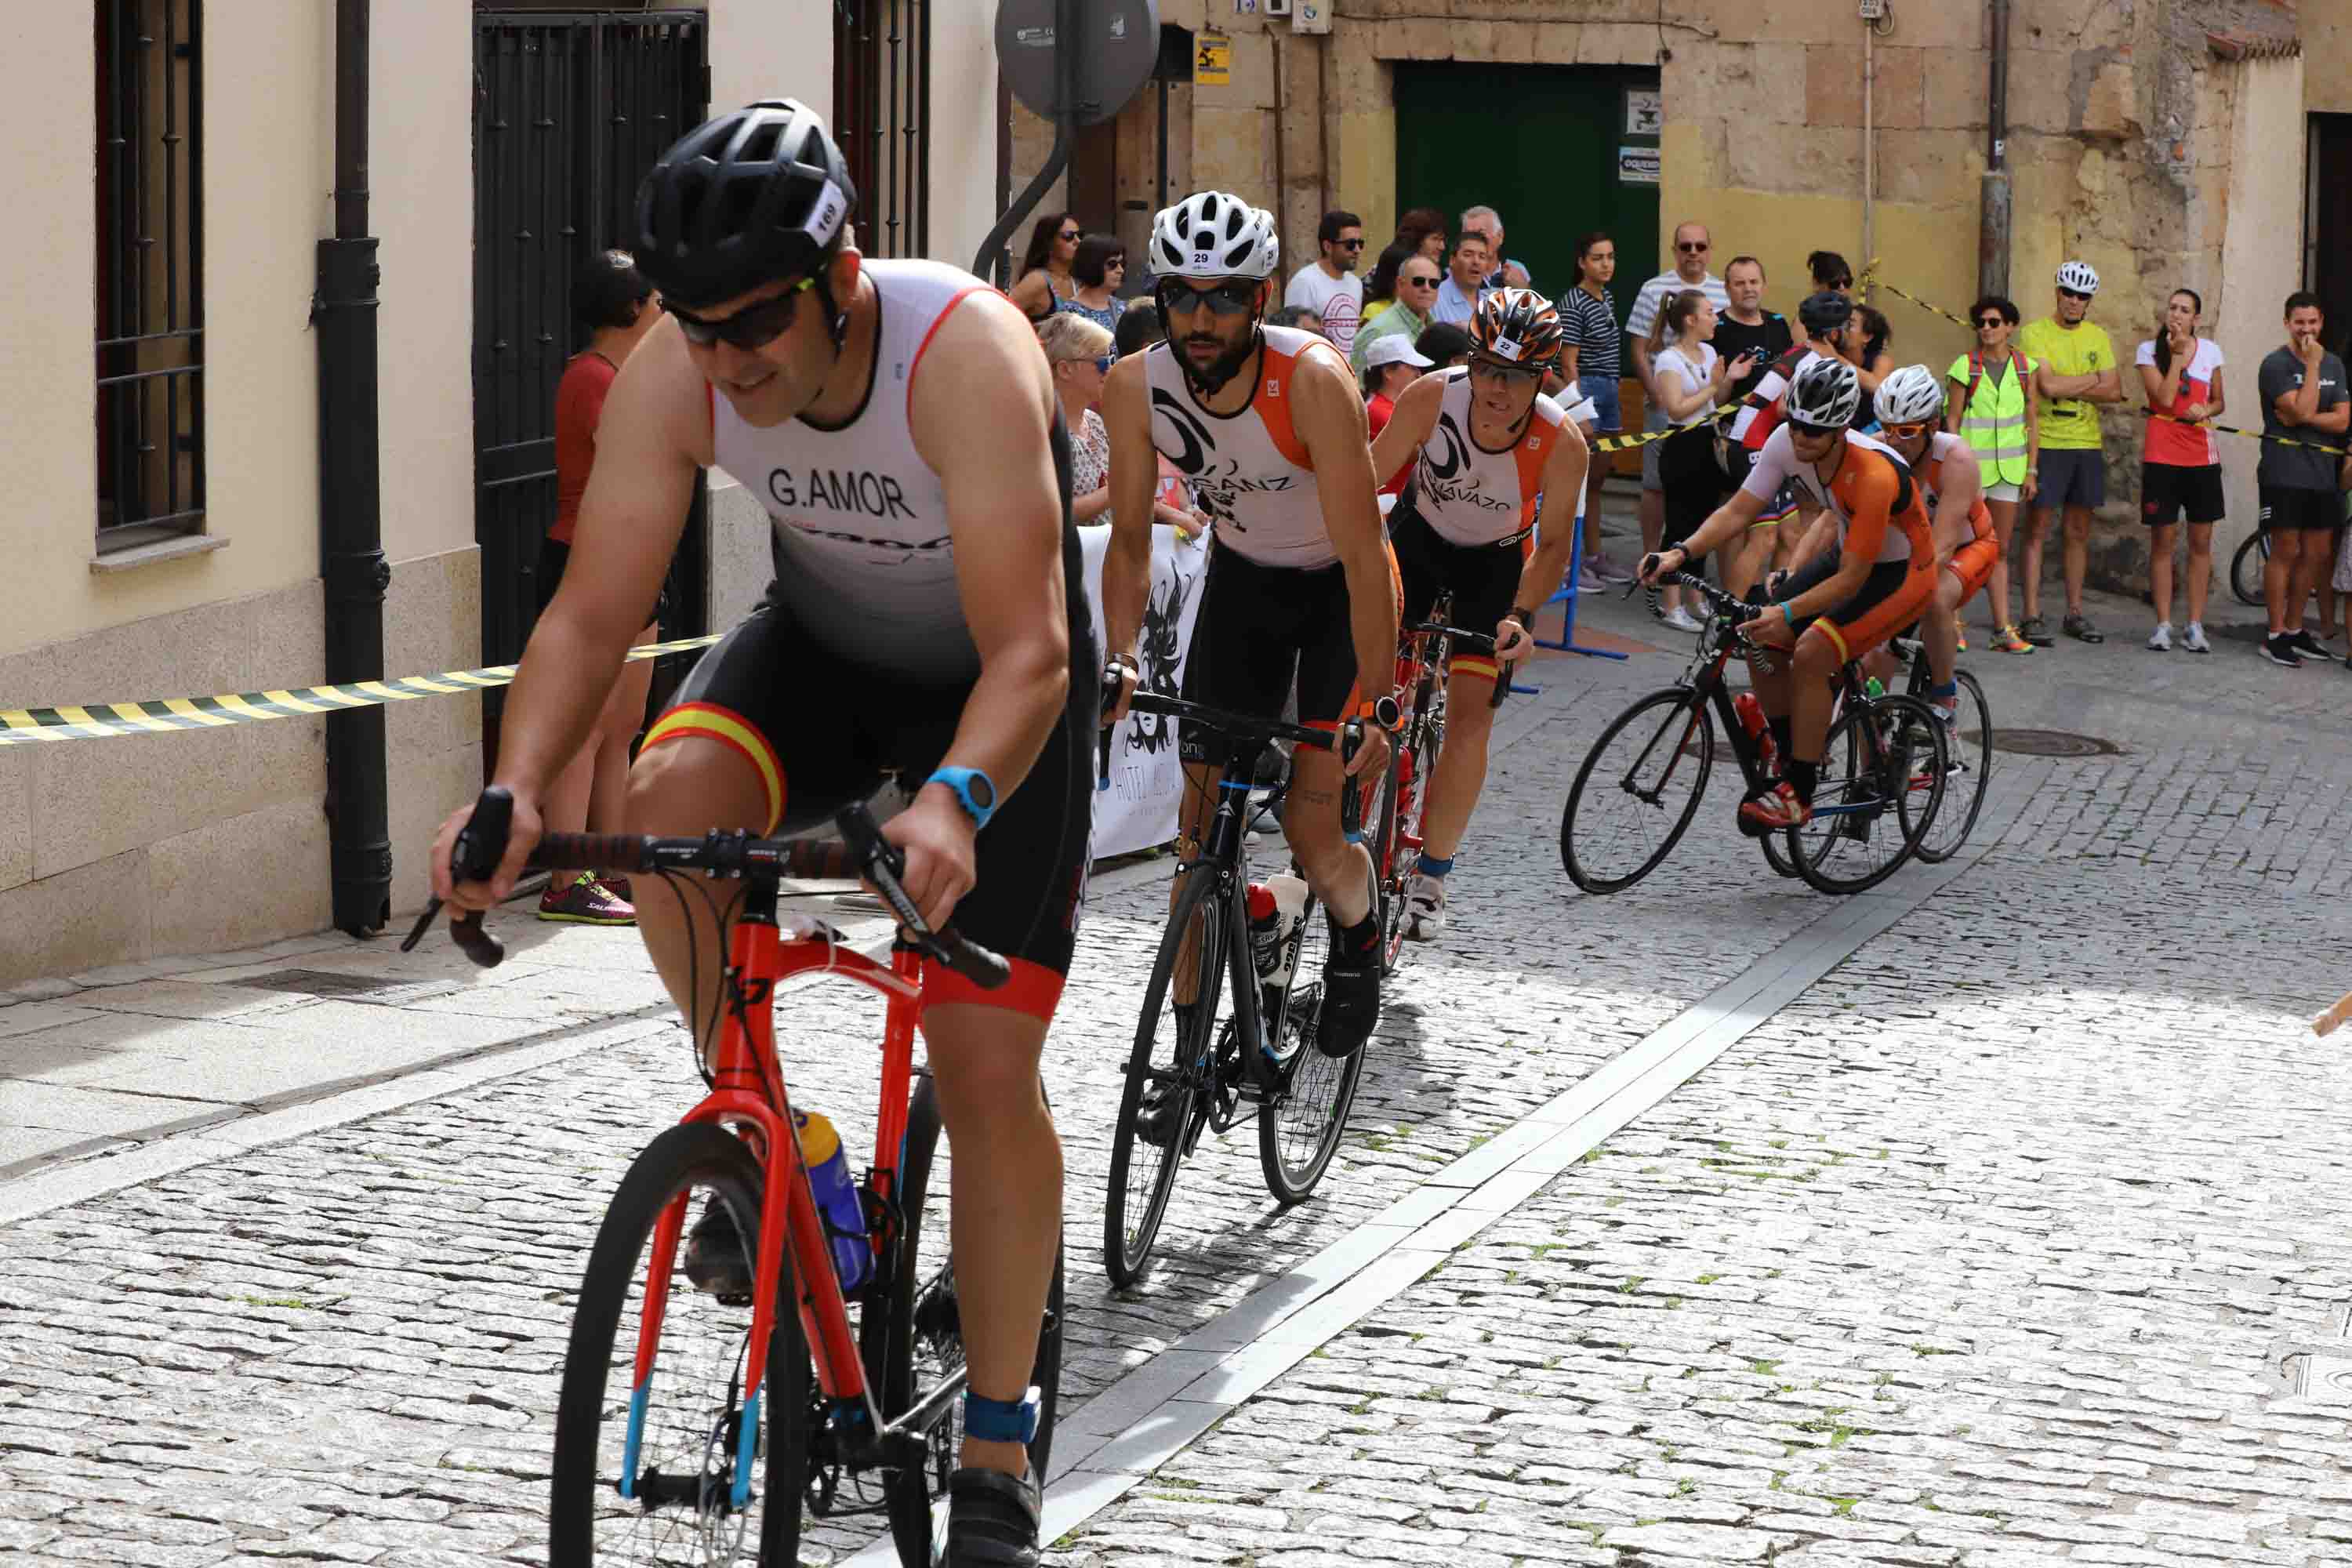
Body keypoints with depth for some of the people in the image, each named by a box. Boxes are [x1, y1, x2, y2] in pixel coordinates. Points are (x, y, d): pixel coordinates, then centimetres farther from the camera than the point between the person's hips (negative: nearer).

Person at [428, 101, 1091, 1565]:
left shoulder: (964, 354, -36)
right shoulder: (677, 374, -24)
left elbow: (1029, 654, -40)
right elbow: (592, 615, -22)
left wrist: (954, 801, -59)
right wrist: (517, 790, -40)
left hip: (999, 684, -3)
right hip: (823, 642, 4)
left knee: (988, 1064, -9)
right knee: (672, 797, -30)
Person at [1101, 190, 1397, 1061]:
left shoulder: (1313, 379, -33)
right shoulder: (1136, 386, -20)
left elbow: (1362, 552, -31)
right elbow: (1130, 539, -8)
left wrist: (1378, 703, -33)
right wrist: (1122, 659, -22)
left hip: (1338, 585, -3)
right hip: (1243, 574, 4)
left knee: (1311, 833, -9)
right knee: (1203, 820, -4)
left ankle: (1358, 940, 24)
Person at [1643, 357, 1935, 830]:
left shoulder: (1873, 475, -36)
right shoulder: (1786, 443, -17)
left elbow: (1853, 578, -32)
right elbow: (1738, 511, -13)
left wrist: (1788, 613, -45)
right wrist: (1681, 554, -28)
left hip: (1900, 574, -7)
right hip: (1846, 556, 7)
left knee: (1810, 654, -25)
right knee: (1761, 643, -7)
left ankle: (1799, 796, -15)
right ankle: (1792, 767, 11)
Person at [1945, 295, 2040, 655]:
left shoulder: (2024, 368, 4)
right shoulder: (1965, 367, -5)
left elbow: (2032, 421, 8)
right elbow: (1952, 421, -4)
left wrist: (2032, 470, 4)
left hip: (2009, 468, 3)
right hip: (1973, 464, -3)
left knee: (2000, 550, 8)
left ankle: (2003, 629, 8)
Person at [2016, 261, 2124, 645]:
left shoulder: (2098, 337, 11)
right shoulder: (2035, 333, -4)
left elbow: (2115, 391, 2)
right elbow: (2047, 385, -17)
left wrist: (2068, 389, -10)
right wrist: (2093, 380, -5)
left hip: (2087, 444, 5)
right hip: (2046, 442, -5)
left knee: (2079, 532, 9)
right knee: (2038, 528, -5)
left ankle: (2075, 613, 16)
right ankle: (2032, 617, -5)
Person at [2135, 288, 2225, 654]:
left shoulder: (2210, 351, 6)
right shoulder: (2149, 351, -2)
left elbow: (2219, 401, 16)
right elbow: (2164, 399, -13)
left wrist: (2206, 410, -6)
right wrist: (2177, 354, -13)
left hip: (2202, 455, 2)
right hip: (2162, 455, -2)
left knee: (2201, 541, 4)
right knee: (2162, 540, 0)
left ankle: (2195, 625, 10)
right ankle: (2163, 624, 7)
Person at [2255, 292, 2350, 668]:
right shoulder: (2276, 364, -7)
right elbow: (2300, 412, -18)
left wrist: (2303, 417, -11)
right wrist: (2312, 364, -15)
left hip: (2322, 473, 6)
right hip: (2284, 473, -6)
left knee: (2316, 555, 7)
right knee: (2286, 552, -5)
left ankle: (2295, 629, 18)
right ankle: (2275, 636, 1)